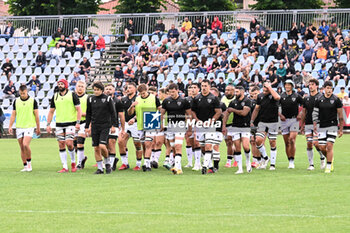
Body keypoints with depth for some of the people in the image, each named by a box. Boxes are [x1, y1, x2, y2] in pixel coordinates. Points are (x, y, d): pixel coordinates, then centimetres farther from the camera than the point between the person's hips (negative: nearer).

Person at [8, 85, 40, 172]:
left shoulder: (33, 101, -2)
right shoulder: (16, 101, 7)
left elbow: (36, 115, 2)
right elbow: (13, 115, 10)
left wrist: (38, 128, 2)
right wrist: (10, 126, 1)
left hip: (29, 126, -4)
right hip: (19, 127, 4)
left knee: (25, 145, -19)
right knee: (22, 148, 4)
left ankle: (29, 162, -2)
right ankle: (25, 166, 10)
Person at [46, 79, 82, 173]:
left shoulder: (72, 95, -2)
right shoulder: (55, 96, 11)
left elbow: (78, 109, -4)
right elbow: (51, 111, 16)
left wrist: (78, 122, -13)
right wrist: (48, 124, 9)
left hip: (70, 123, -4)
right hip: (59, 124, 5)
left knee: (69, 143, -14)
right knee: (61, 145, 1)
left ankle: (73, 162, 10)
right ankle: (65, 167, 6)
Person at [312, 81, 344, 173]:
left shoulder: (336, 100, -3)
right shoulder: (319, 100, 3)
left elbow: (340, 115, 1)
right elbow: (315, 113, 11)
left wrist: (341, 129, -1)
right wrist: (315, 125, 1)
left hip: (333, 126, -3)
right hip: (322, 127, 3)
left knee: (329, 146, -12)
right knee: (322, 147, 1)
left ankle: (328, 167, -3)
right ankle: (330, 159, 30)